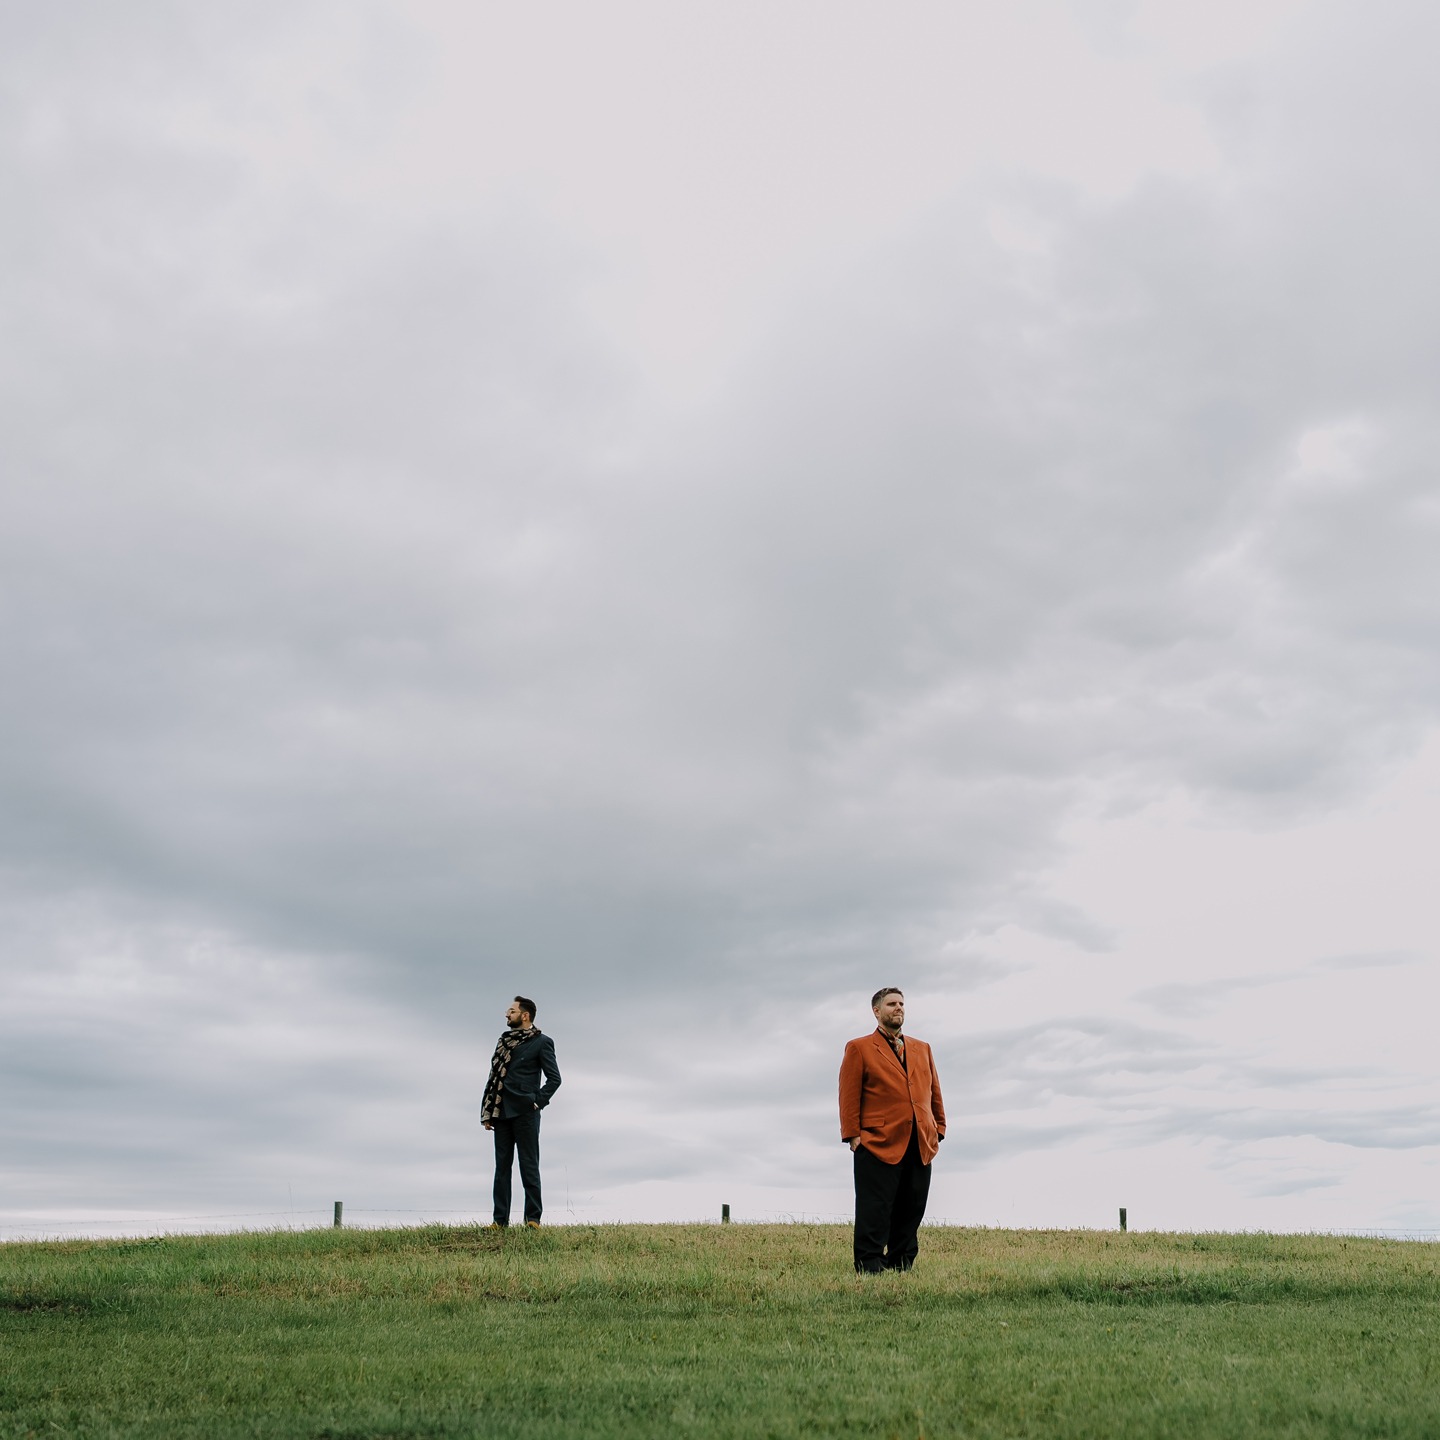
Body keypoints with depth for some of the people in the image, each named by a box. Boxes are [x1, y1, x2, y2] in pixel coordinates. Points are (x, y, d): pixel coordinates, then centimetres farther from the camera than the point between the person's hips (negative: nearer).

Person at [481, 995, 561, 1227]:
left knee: (529, 1165, -4)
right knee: (502, 1166, 6)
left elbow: (554, 1078, -3)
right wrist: (487, 1112, 9)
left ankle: (533, 1219, -2)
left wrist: (538, 1102, -12)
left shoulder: (542, 1042, 0)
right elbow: (495, 1076, 16)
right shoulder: (504, 1041, 16)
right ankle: (500, 1220, 7)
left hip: (525, 1112, -6)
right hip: (501, 1112, 6)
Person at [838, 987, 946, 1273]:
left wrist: (938, 1129, 11)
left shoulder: (922, 1049, 20)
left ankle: (901, 1268, 15)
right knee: (875, 1215, -5)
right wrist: (852, 1135, -9)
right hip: (879, 1145, -5)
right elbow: (849, 1096, -1)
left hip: (920, 1147, 5)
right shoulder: (859, 1048, 5)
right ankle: (869, 1269, -3)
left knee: (910, 1215, 8)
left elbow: (934, 1093, 20)